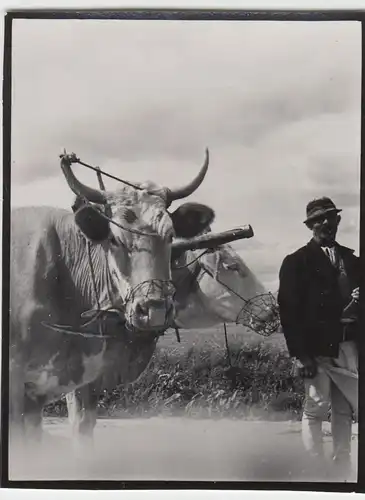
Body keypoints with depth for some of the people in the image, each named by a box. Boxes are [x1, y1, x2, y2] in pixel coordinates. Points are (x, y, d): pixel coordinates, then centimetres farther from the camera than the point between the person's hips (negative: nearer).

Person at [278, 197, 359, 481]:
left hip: (350, 347, 5)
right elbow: (288, 309, -6)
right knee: (316, 408, -5)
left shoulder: (352, 260, 16)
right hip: (318, 346, -4)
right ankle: (317, 471, 3)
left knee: (344, 411, 8)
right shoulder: (296, 262, 2)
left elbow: (357, 301, 13)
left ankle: (342, 471, 17)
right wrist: (299, 353, -14)